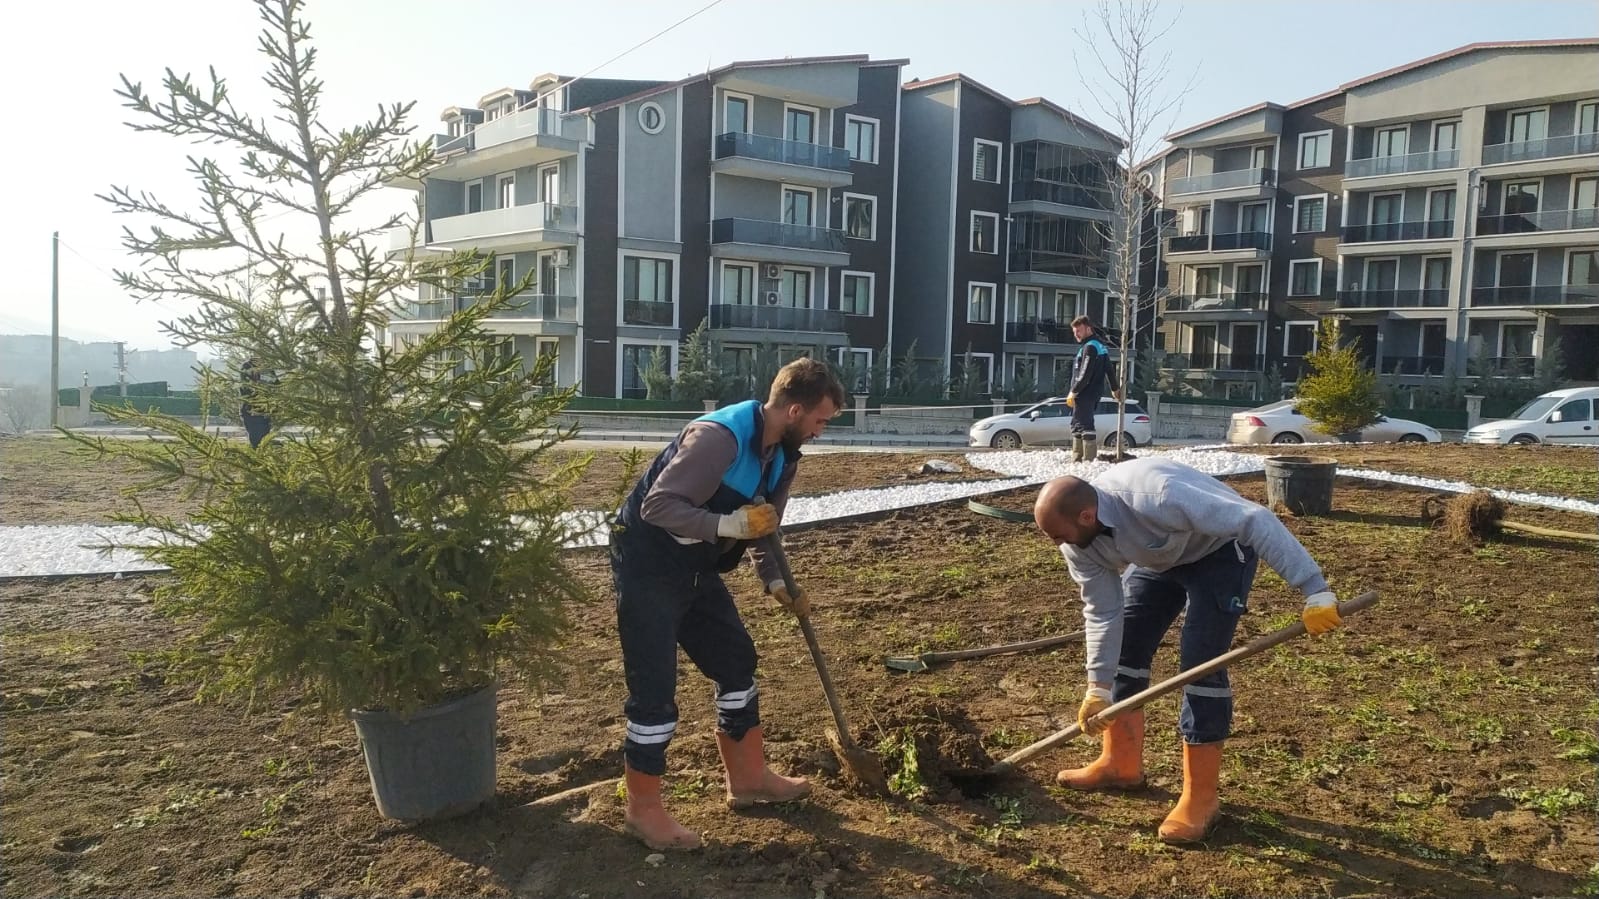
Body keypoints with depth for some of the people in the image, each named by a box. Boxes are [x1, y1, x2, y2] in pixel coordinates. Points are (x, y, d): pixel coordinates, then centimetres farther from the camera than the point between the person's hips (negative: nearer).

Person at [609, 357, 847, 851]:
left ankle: (749, 777, 31)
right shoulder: (719, 437, -28)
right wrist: (727, 525, -37)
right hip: (648, 564, -9)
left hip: (696, 567, 9)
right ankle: (643, 810, 12)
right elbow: (657, 504, -30)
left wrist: (776, 581, 1)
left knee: (736, 660, 15)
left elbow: (766, 526, 13)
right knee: (655, 689, -4)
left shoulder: (782, 453, 1)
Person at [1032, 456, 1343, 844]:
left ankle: (1200, 797, -4)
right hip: (1158, 558, 7)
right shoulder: (1080, 544, -19)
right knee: (1124, 646, 5)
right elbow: (1103, 613, -9)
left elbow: (1256, 520, -39)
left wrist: (1314, 589, -39)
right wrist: (1099, 688, -11)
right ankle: (1120, 764, 22)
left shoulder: (1157, 497, -43)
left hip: (1219, 550, -7)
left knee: (1200, 661, -14)